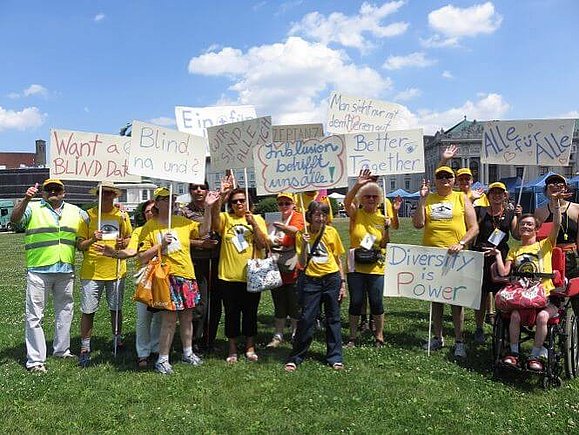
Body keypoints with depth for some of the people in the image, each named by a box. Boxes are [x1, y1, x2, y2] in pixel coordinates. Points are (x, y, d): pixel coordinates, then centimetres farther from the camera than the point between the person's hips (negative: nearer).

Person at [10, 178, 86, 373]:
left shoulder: (76, 212, 12)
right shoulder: (33, 208, 1)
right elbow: (15, 219, -17)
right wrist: (25, 200, -31)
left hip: (66, 271, 4)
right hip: (39, 271, -4)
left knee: (64, 312, 15)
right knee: (35, 315, -1)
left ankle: (61, 349, 31)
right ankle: (35, 360, 7)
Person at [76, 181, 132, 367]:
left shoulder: (122, 215, 5)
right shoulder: (88, 215, -2)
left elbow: (129, 237, 16)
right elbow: (80, 245, -1)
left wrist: (123, 243, -6)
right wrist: (92, 239, -21)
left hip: (116, 269, 2)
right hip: (91, 270, -2)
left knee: (116, 308, 14)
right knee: (88, 310, 1)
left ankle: (117, 340, 32)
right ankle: (85, 348, 13)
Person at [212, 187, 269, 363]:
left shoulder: (258, 219, 3)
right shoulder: (225, 218, 1)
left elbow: (263, 244, -8)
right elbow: (214, 223, -23)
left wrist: (253, 223, -18)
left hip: (251, 276, 0)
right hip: (228, 276, 0)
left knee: (250, 313, 12)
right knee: (231, 313, 10)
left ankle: (250, 347, 29)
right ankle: (232, 349, 26)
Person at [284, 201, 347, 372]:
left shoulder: (331, 232, 0)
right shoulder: (302, 234, -1)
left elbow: (338, 259, 6)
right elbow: (302, 264, -5)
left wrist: (343, 282, 4)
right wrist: (304, 244, -19)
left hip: (332, 278, 1)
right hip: (310, 280, -1)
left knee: (333, 318, 8)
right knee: (307, 318, -1)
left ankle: (335, 357, 21)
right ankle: (295, 358, 13)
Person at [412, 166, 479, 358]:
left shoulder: (461, 198, 5)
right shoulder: (428, 199, 9)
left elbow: (474, 228, 1)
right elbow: (418, 224, -4)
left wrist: (461, 243, -14)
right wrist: (422, 198, -7)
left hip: (455, 255, -2)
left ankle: (459, 341, 12)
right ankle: (438, 337, 24)